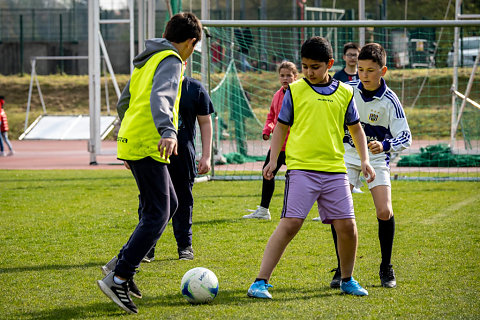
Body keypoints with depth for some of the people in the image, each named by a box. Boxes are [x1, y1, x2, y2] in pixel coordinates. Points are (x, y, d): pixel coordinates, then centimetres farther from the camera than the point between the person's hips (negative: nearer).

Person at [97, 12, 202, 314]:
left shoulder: (148, 61, 21)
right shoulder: (171, 60, -8)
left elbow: (123, 104, 27)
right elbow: (161, 96, -27)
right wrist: (168, 131, -42)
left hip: (132, 141, 10)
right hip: (147, 146, -10)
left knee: (169, 204, 18)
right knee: (157, 215, -9)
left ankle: (122, 263, 14)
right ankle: (118, 278, -14)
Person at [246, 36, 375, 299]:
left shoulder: (345, 93, 10)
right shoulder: (295, 90, 5)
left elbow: (356, 129, 20)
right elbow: (281, 127, 10)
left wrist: (364, 159, 8)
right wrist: (273, 159, 0)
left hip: (335, 169, 3)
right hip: (301, 168, -3)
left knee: (347, 226, 0)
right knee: (290, 224, -13)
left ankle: (347, 280, 22)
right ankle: (261, 282, -11)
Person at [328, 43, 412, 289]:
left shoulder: (389, 101, -15)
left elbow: (406, 137, -19)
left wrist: (385, 146, -36)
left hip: (376, 160, -2)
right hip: (347, 156, 2)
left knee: (385, 212, -14)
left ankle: (386, 268, 6)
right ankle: (343, 269, 0)